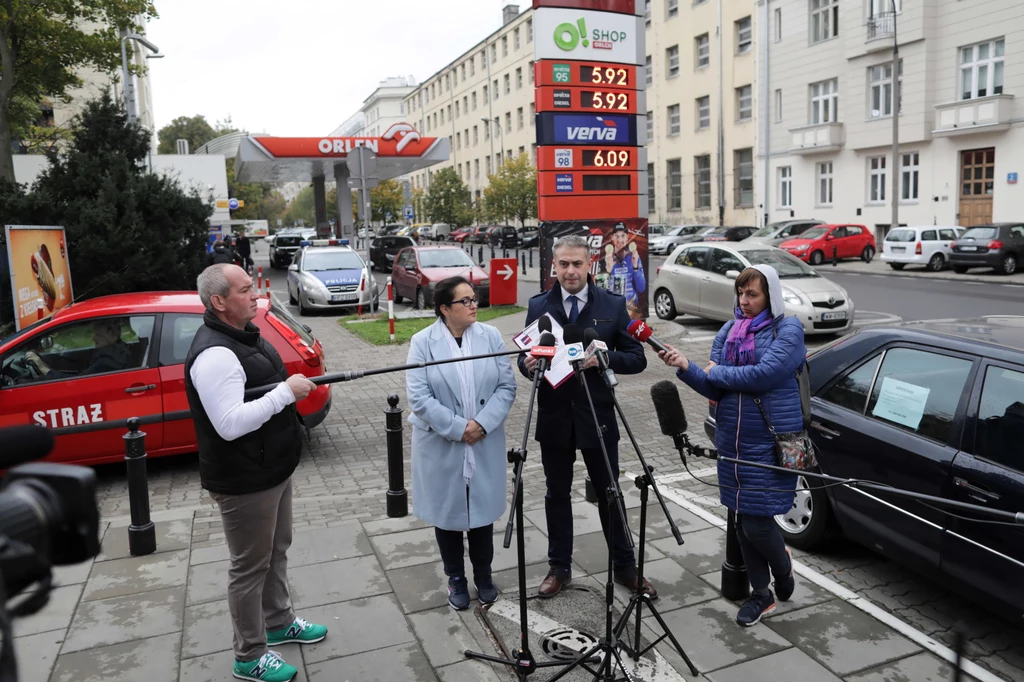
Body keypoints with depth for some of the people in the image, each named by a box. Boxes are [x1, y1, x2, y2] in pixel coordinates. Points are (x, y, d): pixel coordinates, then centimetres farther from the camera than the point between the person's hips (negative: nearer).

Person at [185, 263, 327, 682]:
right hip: (244, 482, -10)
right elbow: (230, 424, -33)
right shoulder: (214, 354, -26)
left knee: (276, 551, 24)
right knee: (250, 567, 6)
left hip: (273, 469, 10)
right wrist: (286, 392, -30)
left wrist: (291, 387, 7)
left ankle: (279, 622, 43)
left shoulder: (244, 334, 7)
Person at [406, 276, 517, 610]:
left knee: (483, 510, 13)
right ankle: (456, 578, 31)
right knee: (448, 513, 11)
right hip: (441, 447, -2)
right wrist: (457, 429, -17)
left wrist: (482, 424, -16)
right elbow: (418, 396, -13)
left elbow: (507, 386, -4)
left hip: (485, 446, 2)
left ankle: (483, 575, 33)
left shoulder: (491, 336, -1)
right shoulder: (423, 342, -8)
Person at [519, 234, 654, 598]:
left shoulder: (613, 305, -3)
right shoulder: (538, 305, 2)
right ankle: (559, 568, 28)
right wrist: (528, 364, -18)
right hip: (554, 417, 2)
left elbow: (637, 358, -4)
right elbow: (526, 355, 6)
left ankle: (625, 566, 28)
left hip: (597, 416, -1)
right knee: (557, 494, 13)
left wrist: (604, 357, -22)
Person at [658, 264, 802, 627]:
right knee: (742, 520, 11)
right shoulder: (729, 331, 9)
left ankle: (783, 567, 30)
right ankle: (761, 593, 29)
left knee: (757, 522, -4)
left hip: (771, 443, -5)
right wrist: (685, 367, -15)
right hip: (732, 440, 6)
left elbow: (765, 374, -22)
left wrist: (717, 372, -11)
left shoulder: (788, 329, -7)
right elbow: (714, 388, 3)